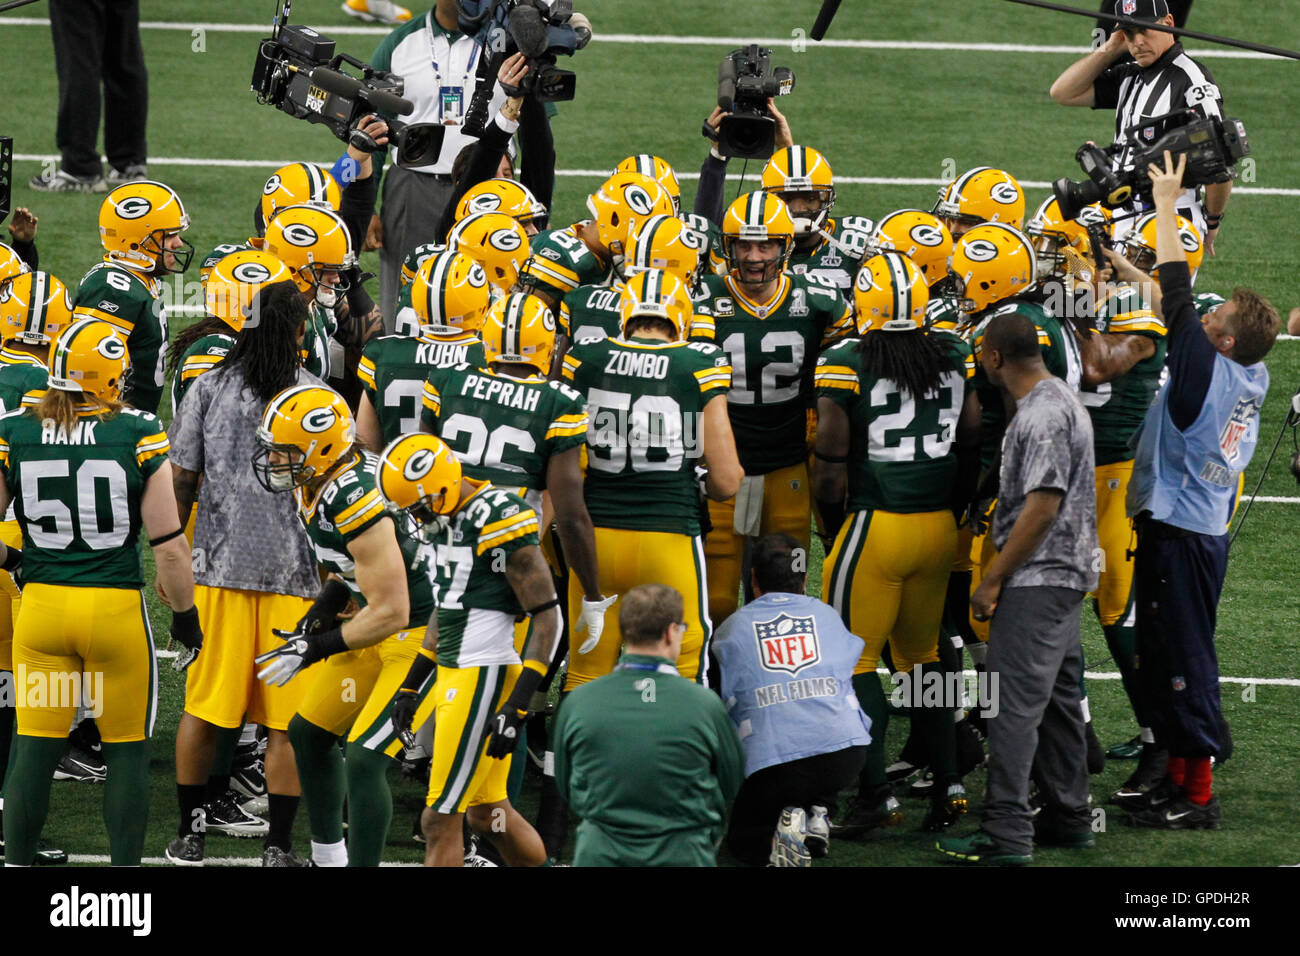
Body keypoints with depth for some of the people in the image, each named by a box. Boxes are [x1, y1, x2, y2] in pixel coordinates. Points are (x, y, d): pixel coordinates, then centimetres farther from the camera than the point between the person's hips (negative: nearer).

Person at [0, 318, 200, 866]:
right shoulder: (139, 436, -9)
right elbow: (168, 544, -7)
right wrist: (184, 612, 6)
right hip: (117, 608, -2)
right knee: (127, 752, 10)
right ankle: (126, 865, 13)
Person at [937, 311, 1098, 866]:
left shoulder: (1043, 416, -19)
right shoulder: (1059, 401, 15)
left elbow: (1042, 507, -22)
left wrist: (992, 580, -17)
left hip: (1035, 582, -11)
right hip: (1065, 578, 11)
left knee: (1015, 704, -12)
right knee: (1057, 699, 15)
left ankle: (1006, 833, -15)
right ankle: (1068, 818, 20)